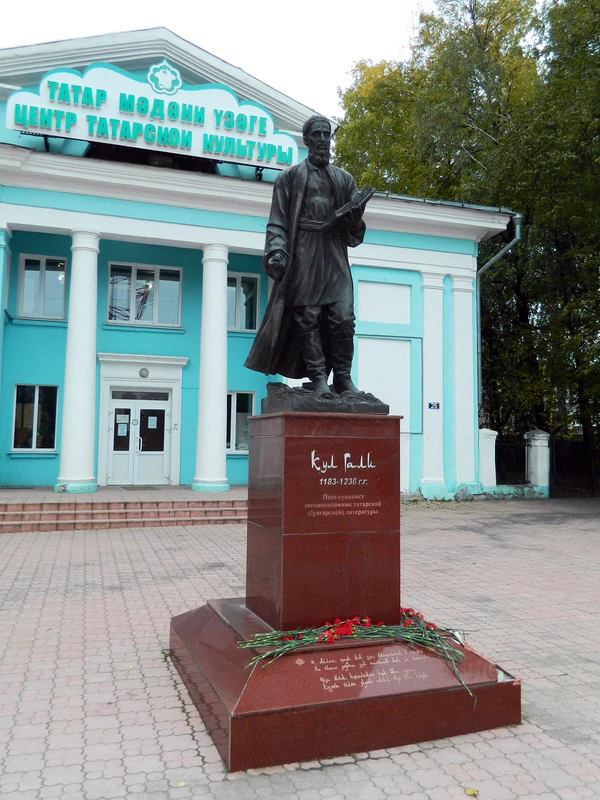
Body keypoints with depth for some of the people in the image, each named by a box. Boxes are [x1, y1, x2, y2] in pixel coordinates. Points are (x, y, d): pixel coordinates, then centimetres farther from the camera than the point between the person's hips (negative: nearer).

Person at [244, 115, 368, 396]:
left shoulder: (345, 180, 20)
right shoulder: (290, 177, 12)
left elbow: (354, 235, 19)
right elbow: (277, 222, 5)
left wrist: (355, 220, -4)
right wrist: (276, 251, -12)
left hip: (335, 254, 2)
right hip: (303, 253, -2)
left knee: (343, 317, -8)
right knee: (308, 317, -7)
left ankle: (343, 376, 1)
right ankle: (318, 377, -3)